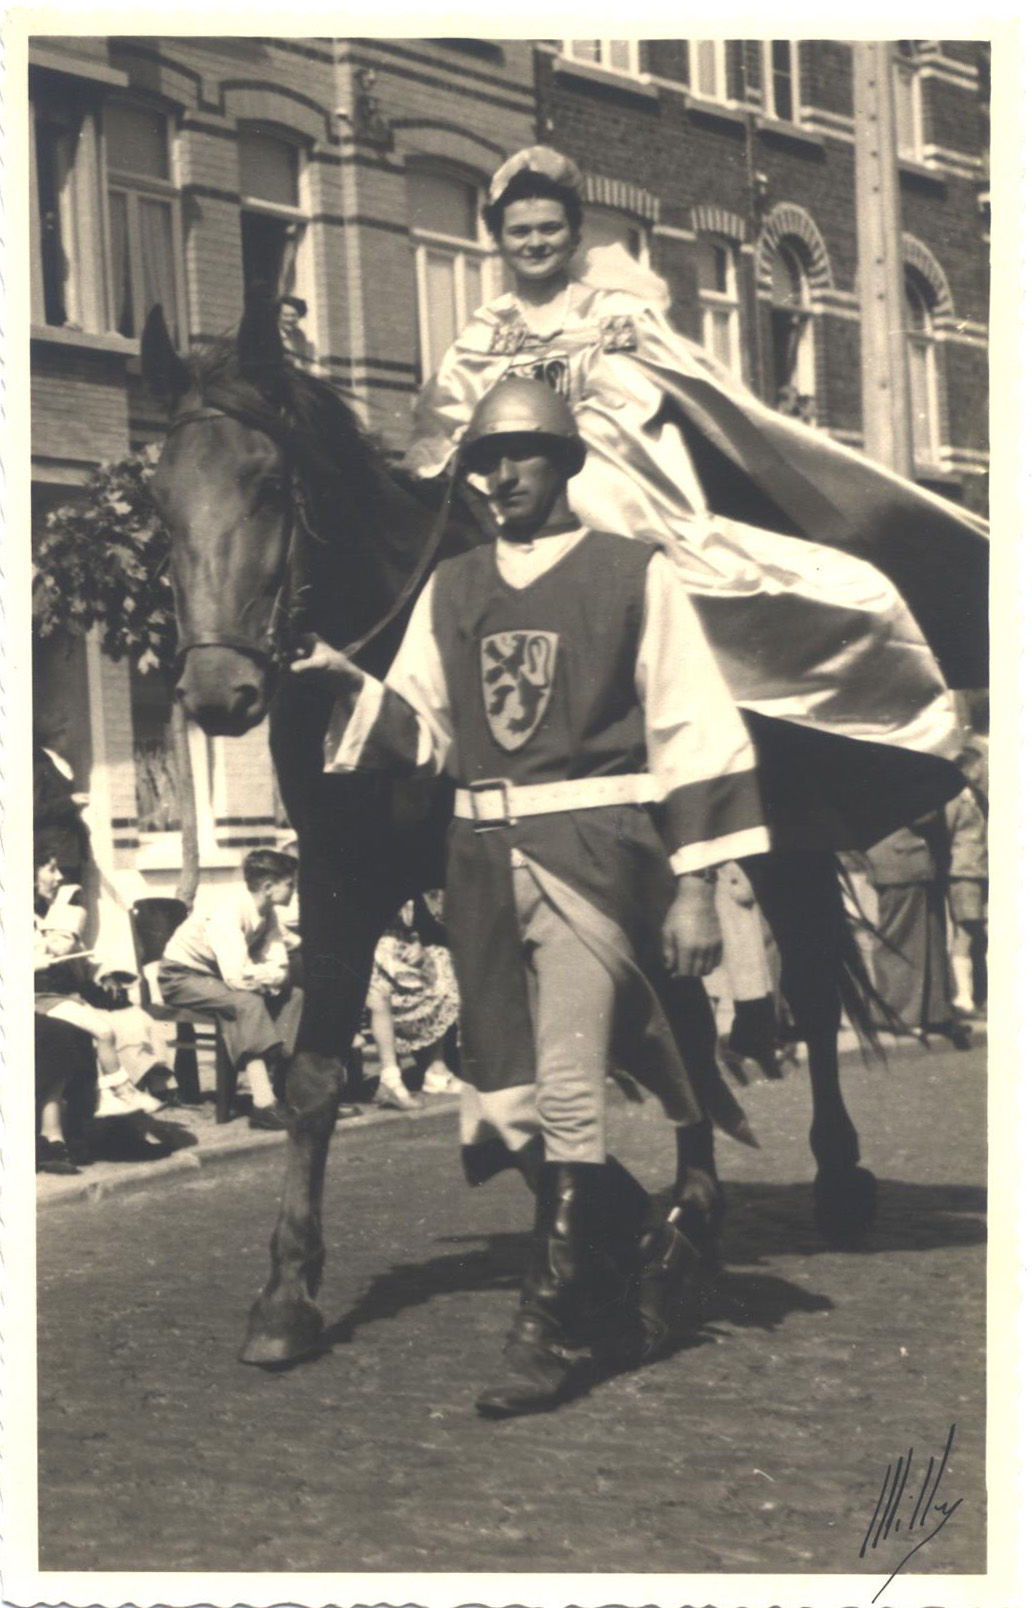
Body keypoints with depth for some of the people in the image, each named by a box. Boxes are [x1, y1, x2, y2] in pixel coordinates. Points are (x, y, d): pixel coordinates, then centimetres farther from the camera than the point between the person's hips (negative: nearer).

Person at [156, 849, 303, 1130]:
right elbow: (237, 977, -38)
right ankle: (264, 1104, -39)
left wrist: (273, 976, -26)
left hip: (216, 975, 9)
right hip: (182, 977, -9)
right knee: (247, 1002, -33)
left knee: (293, 996, -5)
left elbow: (280, 967, -4)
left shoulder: (267, 912, -2)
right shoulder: (229, 912, -29)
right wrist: (270, 974, -20)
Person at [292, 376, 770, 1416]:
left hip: (592, 854, -5)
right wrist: (352, 687, -2)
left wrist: (694, 887, -8)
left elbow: (693, 735, -2)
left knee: (567, 1089, -8)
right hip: (483, 861, 5)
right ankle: (635, 1243, 33)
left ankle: (554, 1329, 5)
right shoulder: (450, 590, 14)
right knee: (501, 1106, 8)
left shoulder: (633, 576, 0)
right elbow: (425, 737, 16)